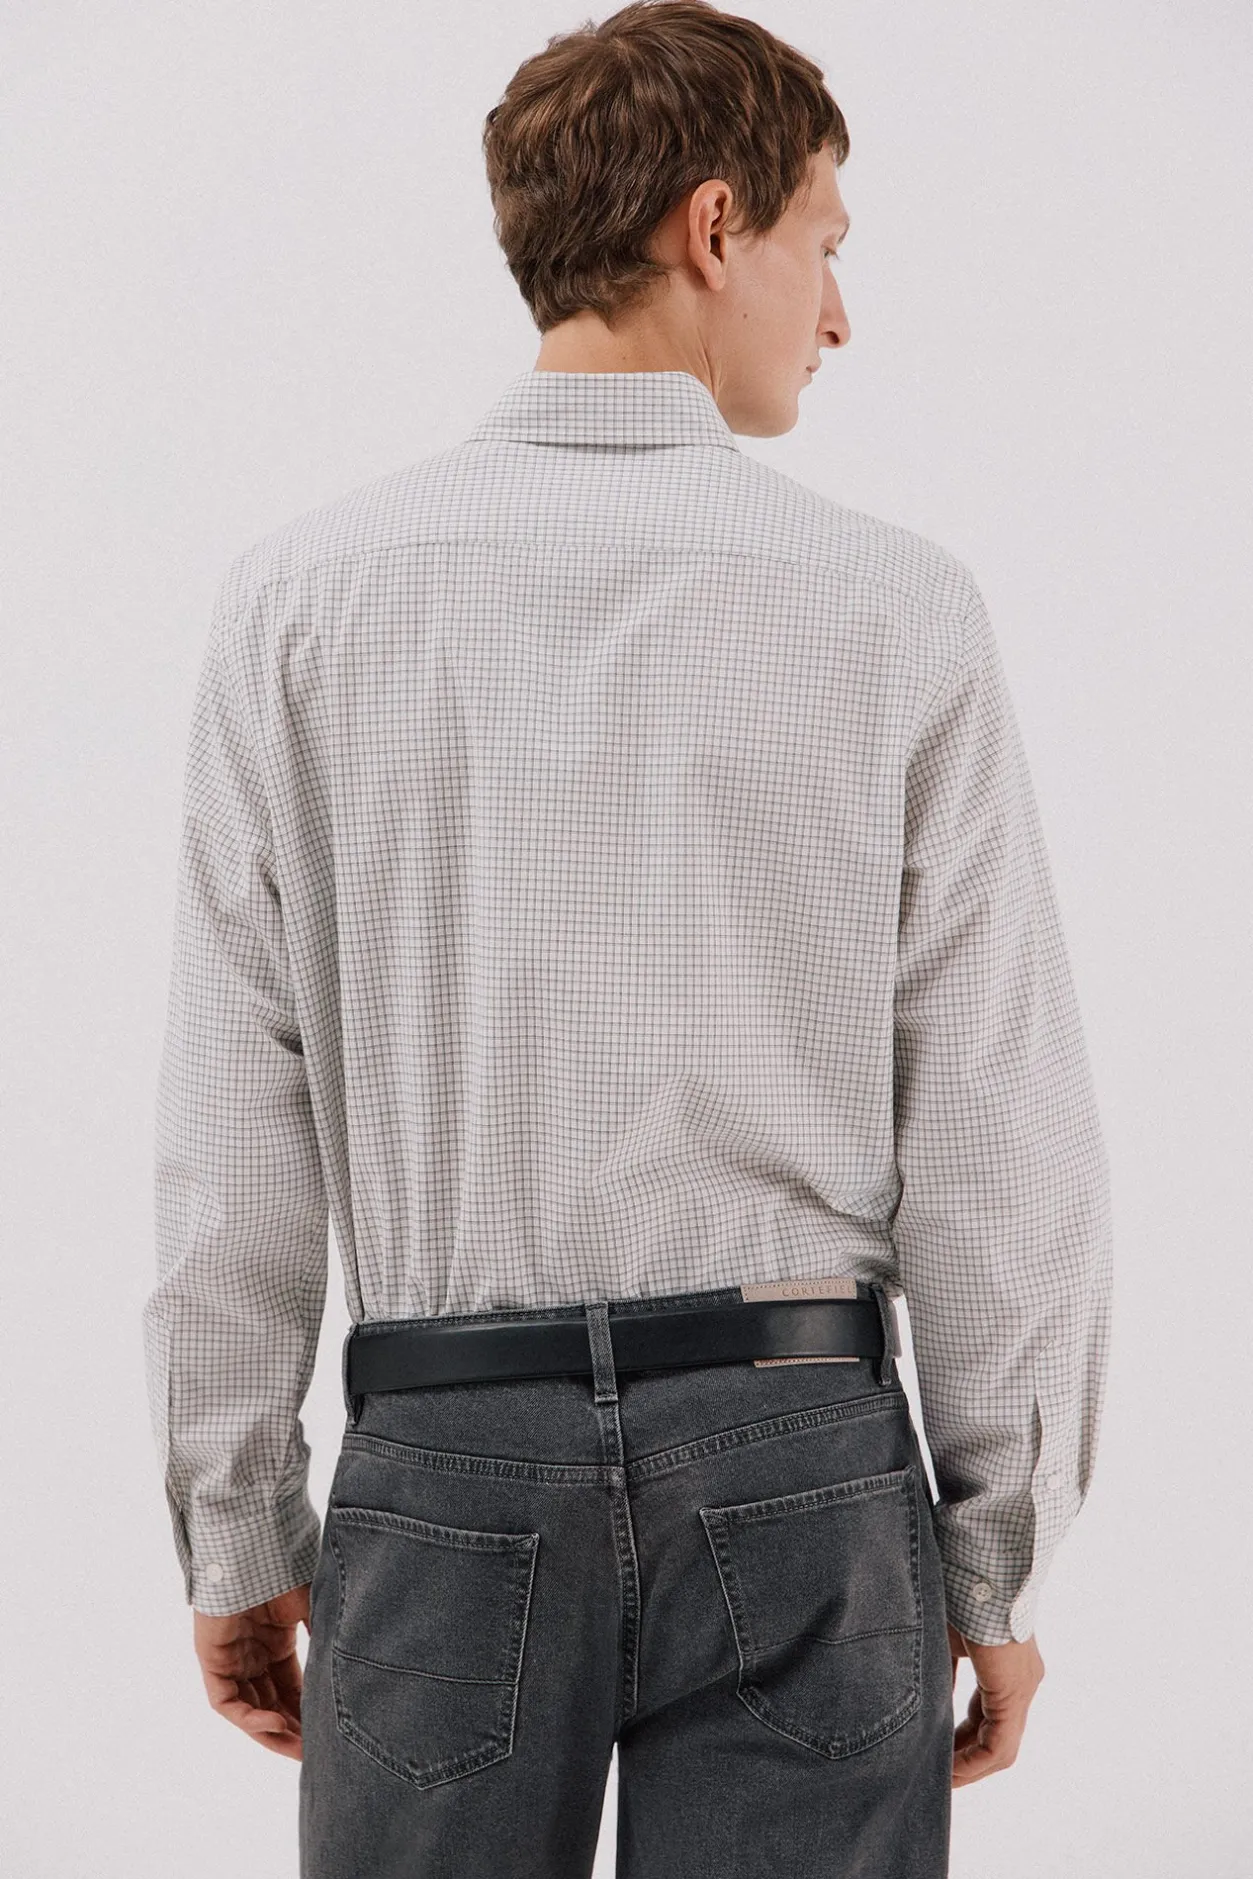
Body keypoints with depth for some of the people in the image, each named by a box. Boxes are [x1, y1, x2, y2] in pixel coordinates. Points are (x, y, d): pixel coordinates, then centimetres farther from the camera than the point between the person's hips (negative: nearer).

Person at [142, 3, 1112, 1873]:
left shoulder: (305, 598, 0)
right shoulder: (897, 609, -3)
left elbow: (235, 1126, 0)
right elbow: (1002, 1130, -3)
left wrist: (234, 1529, 9)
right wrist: (1000, 1560, 7)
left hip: (445, 1455, 1)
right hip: (799, 1449, -1)